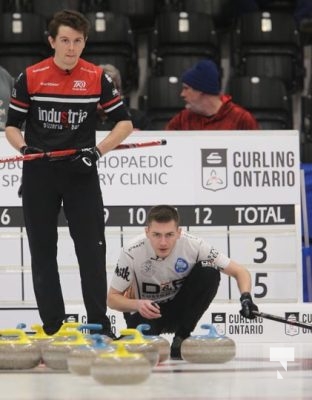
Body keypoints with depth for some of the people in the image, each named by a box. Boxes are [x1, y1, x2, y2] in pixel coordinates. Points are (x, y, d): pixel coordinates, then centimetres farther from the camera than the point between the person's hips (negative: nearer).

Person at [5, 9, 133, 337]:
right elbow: (12, 125, 5)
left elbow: (124, 122, 2)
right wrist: (25, 148, -14)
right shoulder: (31, 77, -2)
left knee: (91, 248, -3)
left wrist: (97, 151, -12)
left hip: (81, 174, -1)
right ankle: (52, 325, 14)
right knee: (42, 250, 5)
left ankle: (98, 322, 4)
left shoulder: (97, 77, -1)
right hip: (39, 175, 1)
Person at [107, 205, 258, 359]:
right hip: (146, 311, -1)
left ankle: (182, 337, -11)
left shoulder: (193, 245, -24)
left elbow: (239, 271, -18)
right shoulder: (132, 252, -26)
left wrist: (246, 297, -39)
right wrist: (137, 304, -37)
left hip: (179, 309, 1)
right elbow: (112, 299, -17)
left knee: (209, 272, -25)